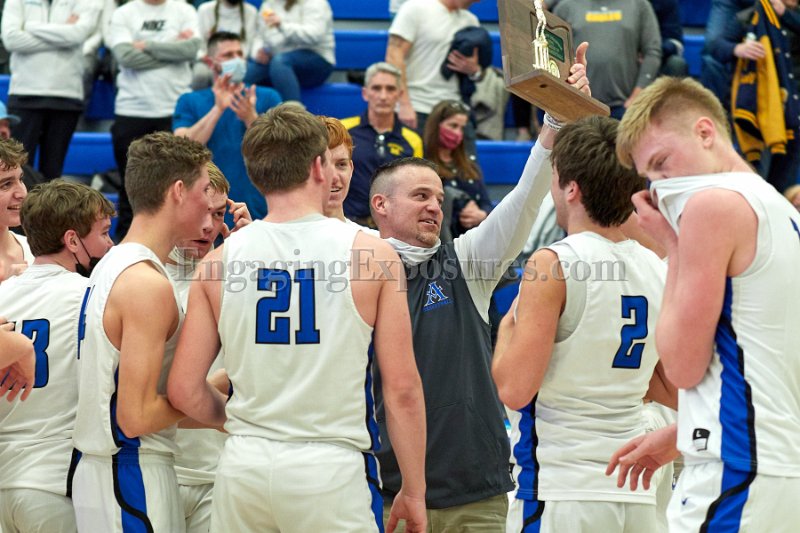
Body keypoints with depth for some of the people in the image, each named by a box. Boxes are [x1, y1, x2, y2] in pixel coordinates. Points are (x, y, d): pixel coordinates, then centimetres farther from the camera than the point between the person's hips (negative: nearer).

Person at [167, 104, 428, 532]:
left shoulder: (220, 261, 3)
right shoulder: (371, 253, -4)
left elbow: (183, 390, 4)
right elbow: (402, 389, -5)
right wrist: (413, 492, 4)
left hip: (244, 465, 3)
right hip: (330, 466, -3)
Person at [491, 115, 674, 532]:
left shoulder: (553, 265, -12)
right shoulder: (658, 268, 8)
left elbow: (514, 389, -15)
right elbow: (674, 393, 16)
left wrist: (507, 328, 3)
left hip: (560, 494, -7)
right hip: (637, 495, 7)